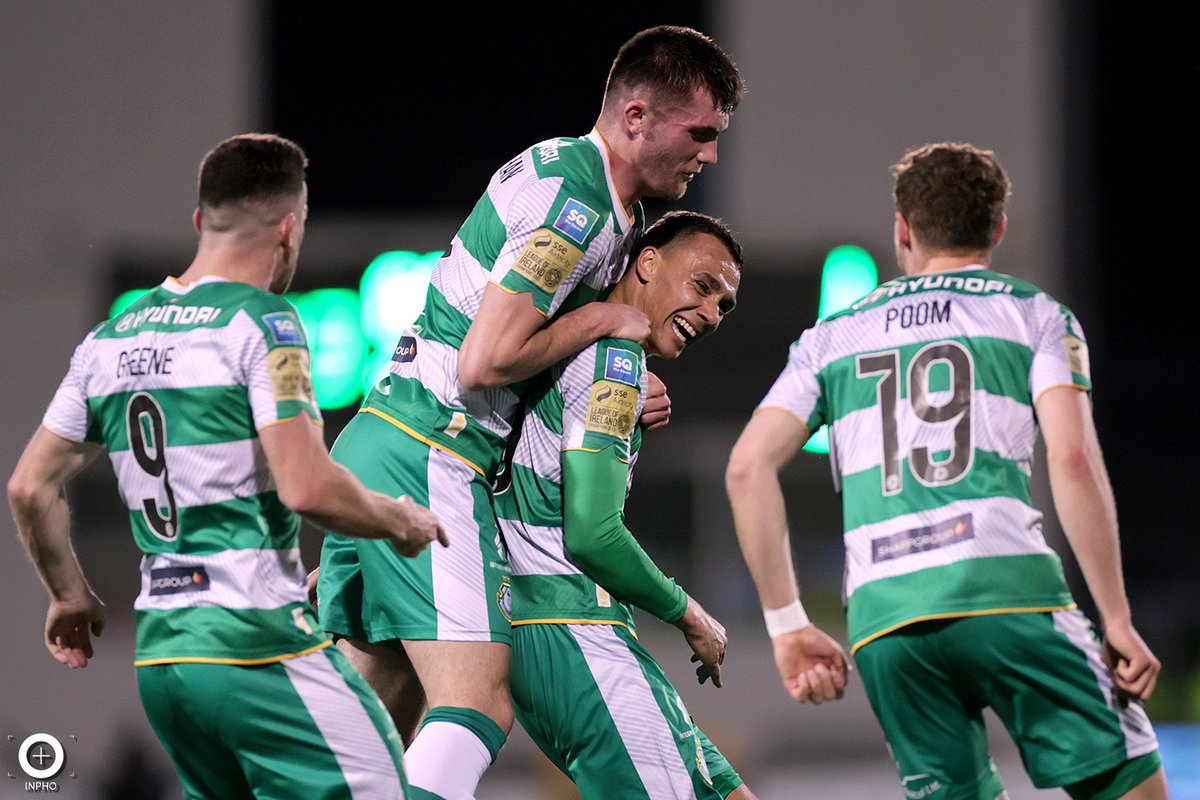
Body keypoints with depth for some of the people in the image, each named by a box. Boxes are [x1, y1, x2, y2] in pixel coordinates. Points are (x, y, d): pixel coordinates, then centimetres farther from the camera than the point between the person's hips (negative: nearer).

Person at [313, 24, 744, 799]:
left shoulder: (570, 172, 16)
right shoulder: (576, 205, -16)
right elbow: (485, 362, -21)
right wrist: (600, 320, -8)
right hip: (431, 462, -10)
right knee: (477, 708, -17)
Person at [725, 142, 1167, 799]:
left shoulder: (831, 337, 22)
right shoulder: (1035, 315, 14)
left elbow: (748, 467, 10)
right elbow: (1072, 461, -2)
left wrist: (787, 624, 14)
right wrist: (1117, 621, 0)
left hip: (881, 619, 3)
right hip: (1009, 592, -3)